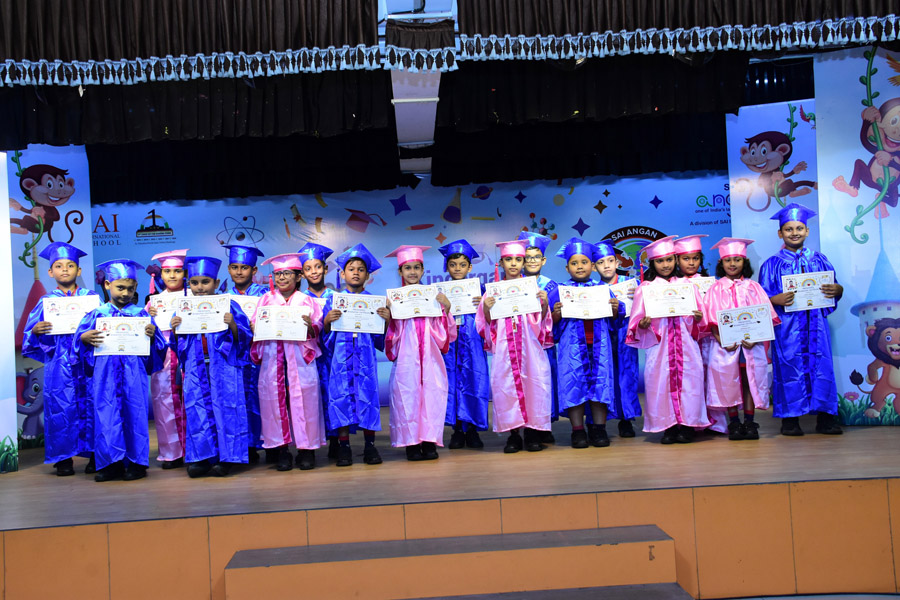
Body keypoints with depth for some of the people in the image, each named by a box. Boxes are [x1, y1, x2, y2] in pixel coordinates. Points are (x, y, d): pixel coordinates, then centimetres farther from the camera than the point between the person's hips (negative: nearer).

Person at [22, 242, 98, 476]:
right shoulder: (46, 301, 8)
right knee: (60, 408, -1)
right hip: (58, 366, 0)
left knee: (90, 406, 0)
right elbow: (30, 332, 6)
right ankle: (64, 458, 8)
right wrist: (36, 330, -15)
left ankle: (94, 454, 9)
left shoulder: (90, 297, 8)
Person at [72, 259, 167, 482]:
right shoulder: (97, 314, 8)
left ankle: (136, 461, 10)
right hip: (105, 374, 1)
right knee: (106, 416, 0)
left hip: (134, 374, -1)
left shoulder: (141, 314, 6)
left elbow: (156, 343, 4)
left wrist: (152, 335, -16)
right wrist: (85, 338, -16)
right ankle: (110, 462, 8)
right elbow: (79, 337, 5)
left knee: (134, 414, 1)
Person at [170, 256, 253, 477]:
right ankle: (203, 456, 9)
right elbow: (178, 344, 13)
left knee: (225, 409, -2)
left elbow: (244, 337, -4)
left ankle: (226, 457, 7)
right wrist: (175, 330, -6)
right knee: (197, 411, 1)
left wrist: (232, 325, -22)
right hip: (196, 370, 3)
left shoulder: (228, 306, -2)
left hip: (223, 369, -3)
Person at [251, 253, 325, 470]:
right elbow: (254, 326, 12)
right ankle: (282, 450, 10)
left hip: (300, 359, -1)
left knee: (303, 400, -4)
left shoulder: (306, 300, 7)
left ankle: (306, 448, 7)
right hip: (272, 360, 2)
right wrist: (256, 328, -10)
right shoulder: (266, 300, 12)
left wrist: (310, 326, -16)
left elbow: (317, 329, 5)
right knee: (275, 401, 0)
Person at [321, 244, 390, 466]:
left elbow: (379, 338, 8)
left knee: (367, 396, -3)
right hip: (341, 357, 0)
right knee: (341, 397, -5)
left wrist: (386, 320, -10)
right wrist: (327, 322, -14)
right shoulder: (333, 300, 7)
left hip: (365, 358, 0)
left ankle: (370, 445, 6)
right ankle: (344, 446, 3)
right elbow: (326, 336, 6)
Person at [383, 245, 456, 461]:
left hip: (430, 356, 2)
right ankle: (412, 443, 5)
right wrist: (388, 312, -12)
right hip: (406, 357, -1)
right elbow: (392, 333, 3)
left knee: (432, 394, -3)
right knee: (408, 395, -4)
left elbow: (444, 332, 7)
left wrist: (446, 308, -6)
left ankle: (429, 442, 6)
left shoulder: (433, 296, 10)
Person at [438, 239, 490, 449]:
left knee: (473, 383, -3)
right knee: (452, 383, 0)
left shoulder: (478, 289, 7)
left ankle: (472, 431, 5)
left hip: (472, 343, -1)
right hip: (449, 343, 1)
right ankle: (457, 431, 8)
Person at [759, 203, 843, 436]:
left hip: (816, 324, 3)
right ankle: (790, 419, 6)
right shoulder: (772, 264, 5)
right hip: (787, 327, -2)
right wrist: (778, 299, -20)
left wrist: (836, 290, -11)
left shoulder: (819, 259, 12)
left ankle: (825, 418, 8)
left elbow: (834, 288, 12)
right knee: (790, 369, -2)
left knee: (822, 368, 1)